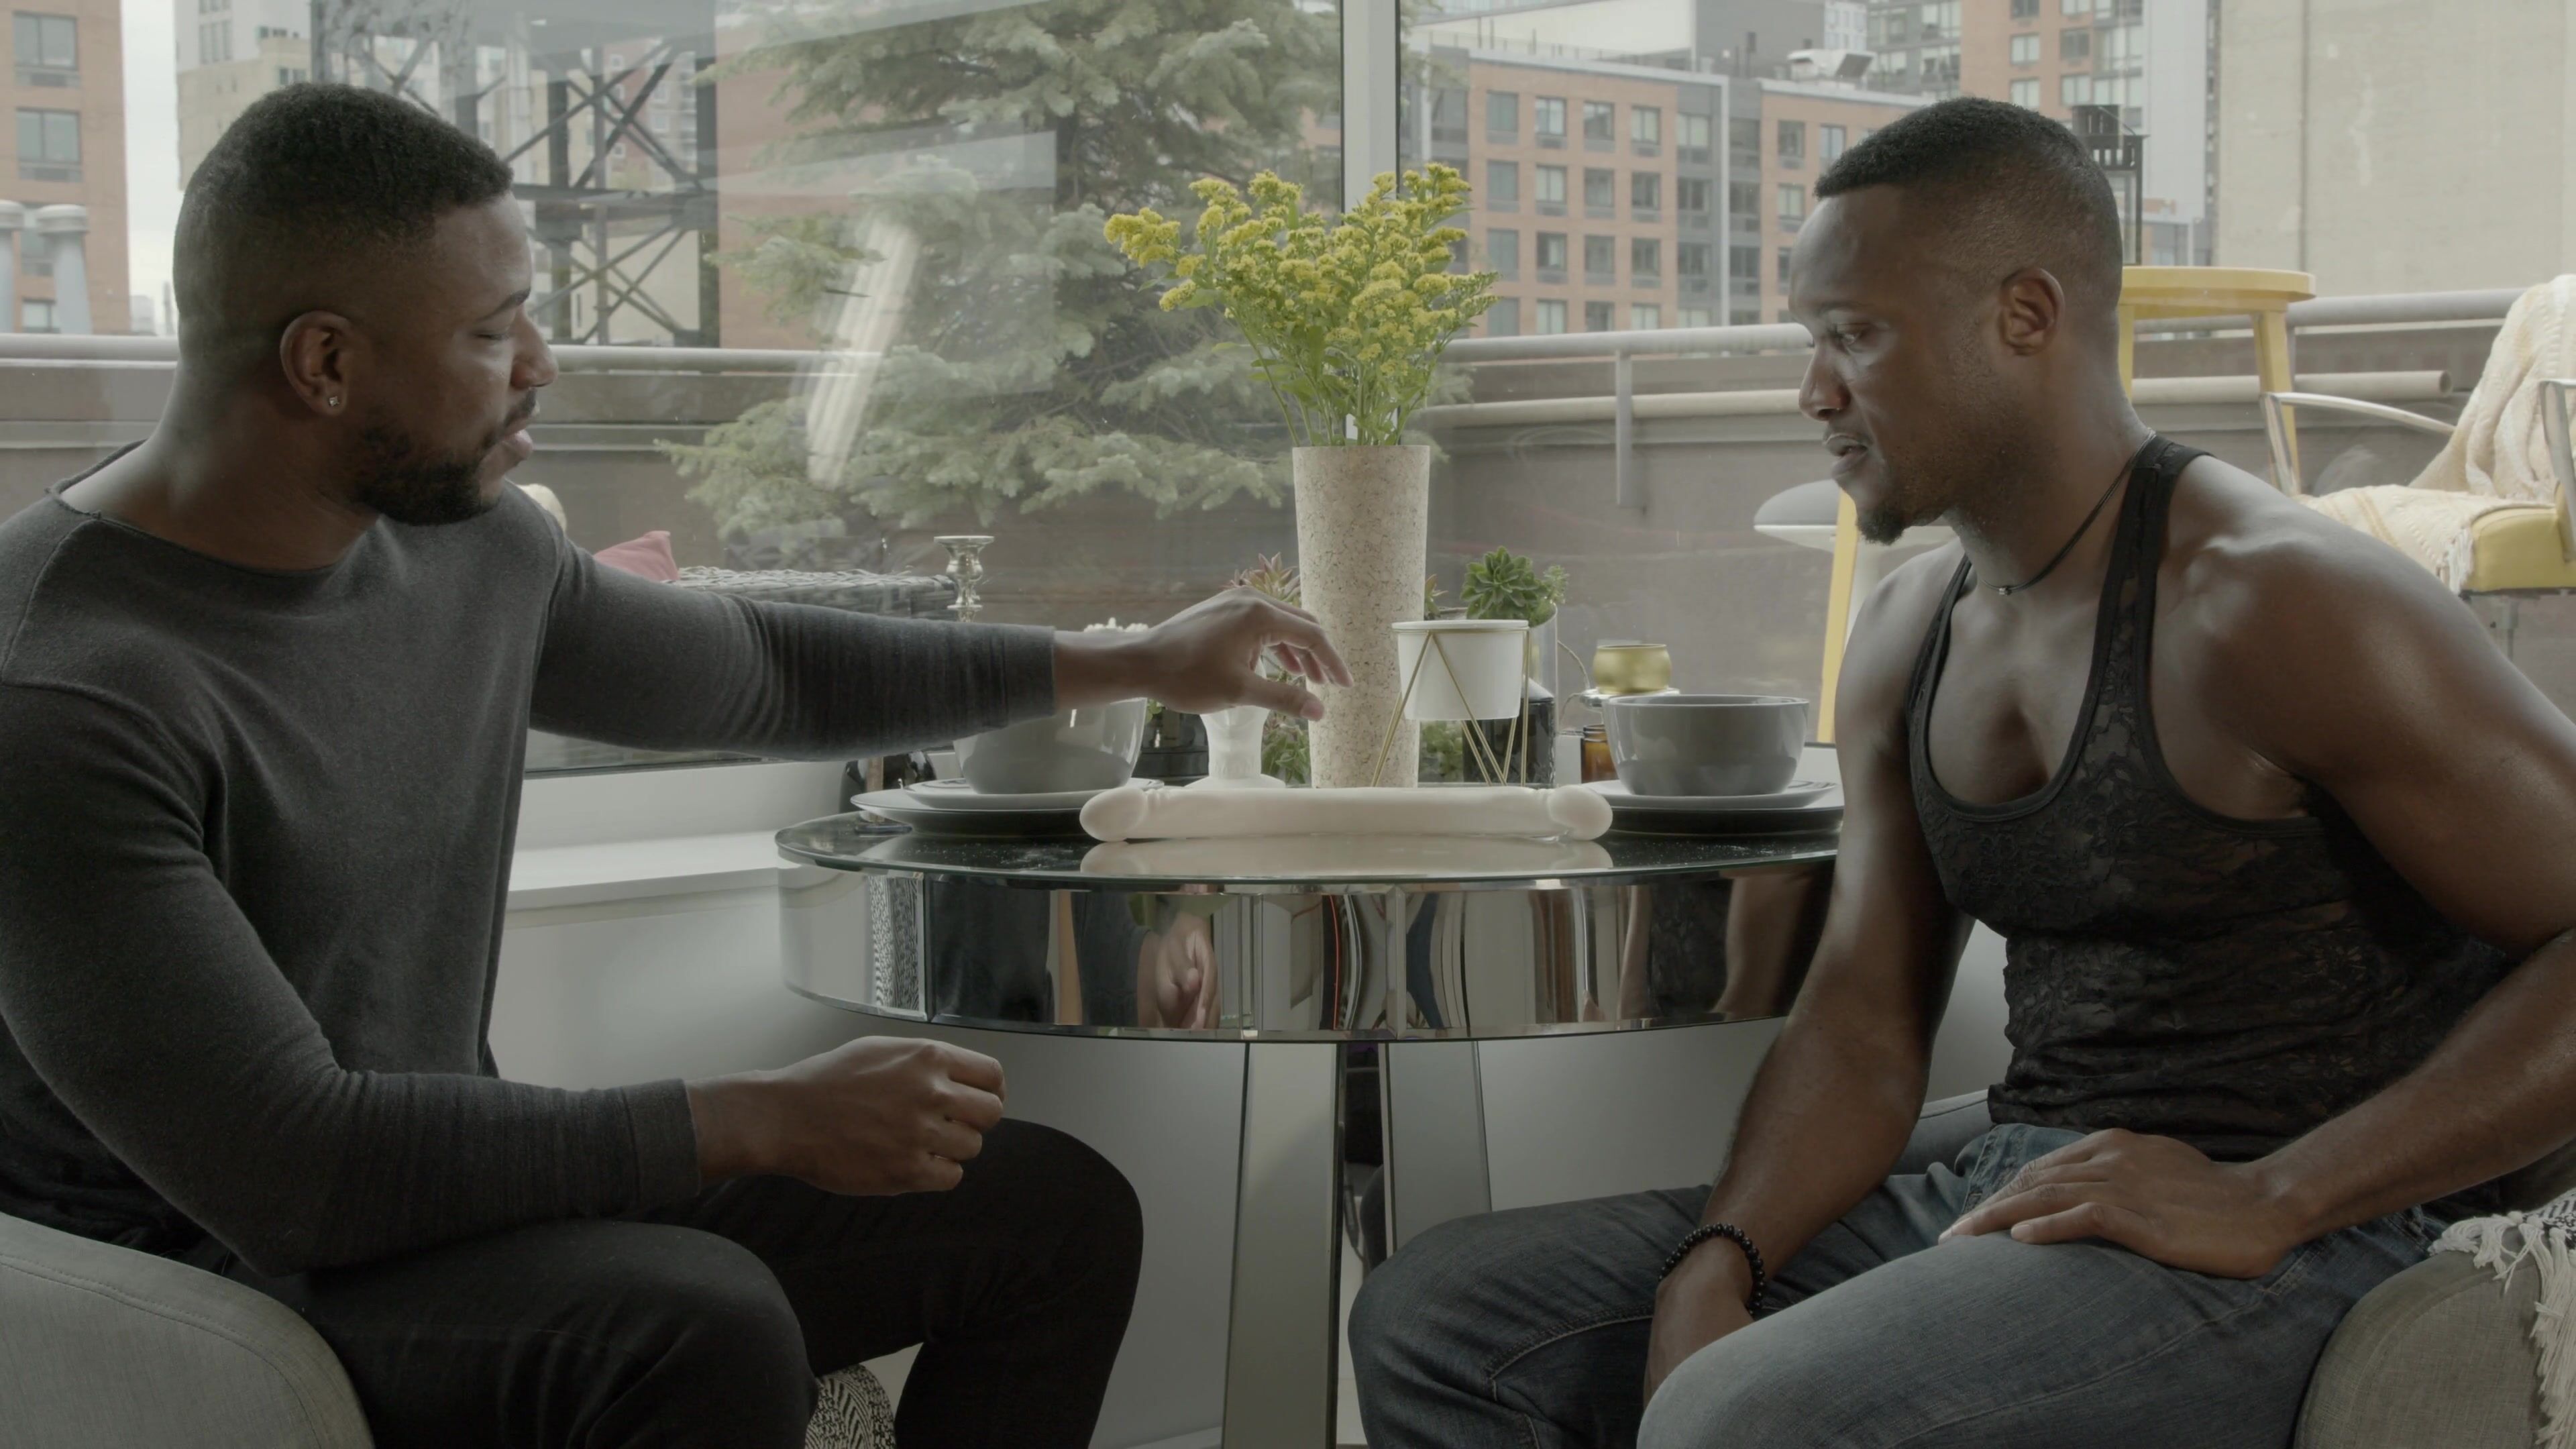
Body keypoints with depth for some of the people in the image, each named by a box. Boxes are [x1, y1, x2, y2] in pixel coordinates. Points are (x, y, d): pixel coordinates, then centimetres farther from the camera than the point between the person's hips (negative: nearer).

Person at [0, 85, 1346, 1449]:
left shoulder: (471, 543, 2)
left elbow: (760, 670, 21)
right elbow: (291, 1166, -27)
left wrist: (1135, 661, 23)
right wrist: (765, 1122, -24)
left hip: (451, 1185, 8)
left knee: (1057, 1208, 4)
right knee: (700, 1326, -37)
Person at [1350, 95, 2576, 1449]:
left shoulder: (2274, 603, -14)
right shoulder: (1906, 638, 11)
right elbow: (1859, 1027, 10)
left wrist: (2264, 1201, -19)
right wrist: (1717, 1263, -8)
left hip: (2282, 1245, -7)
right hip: (2007, 1193, 8)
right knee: (1432, 1317, -1)